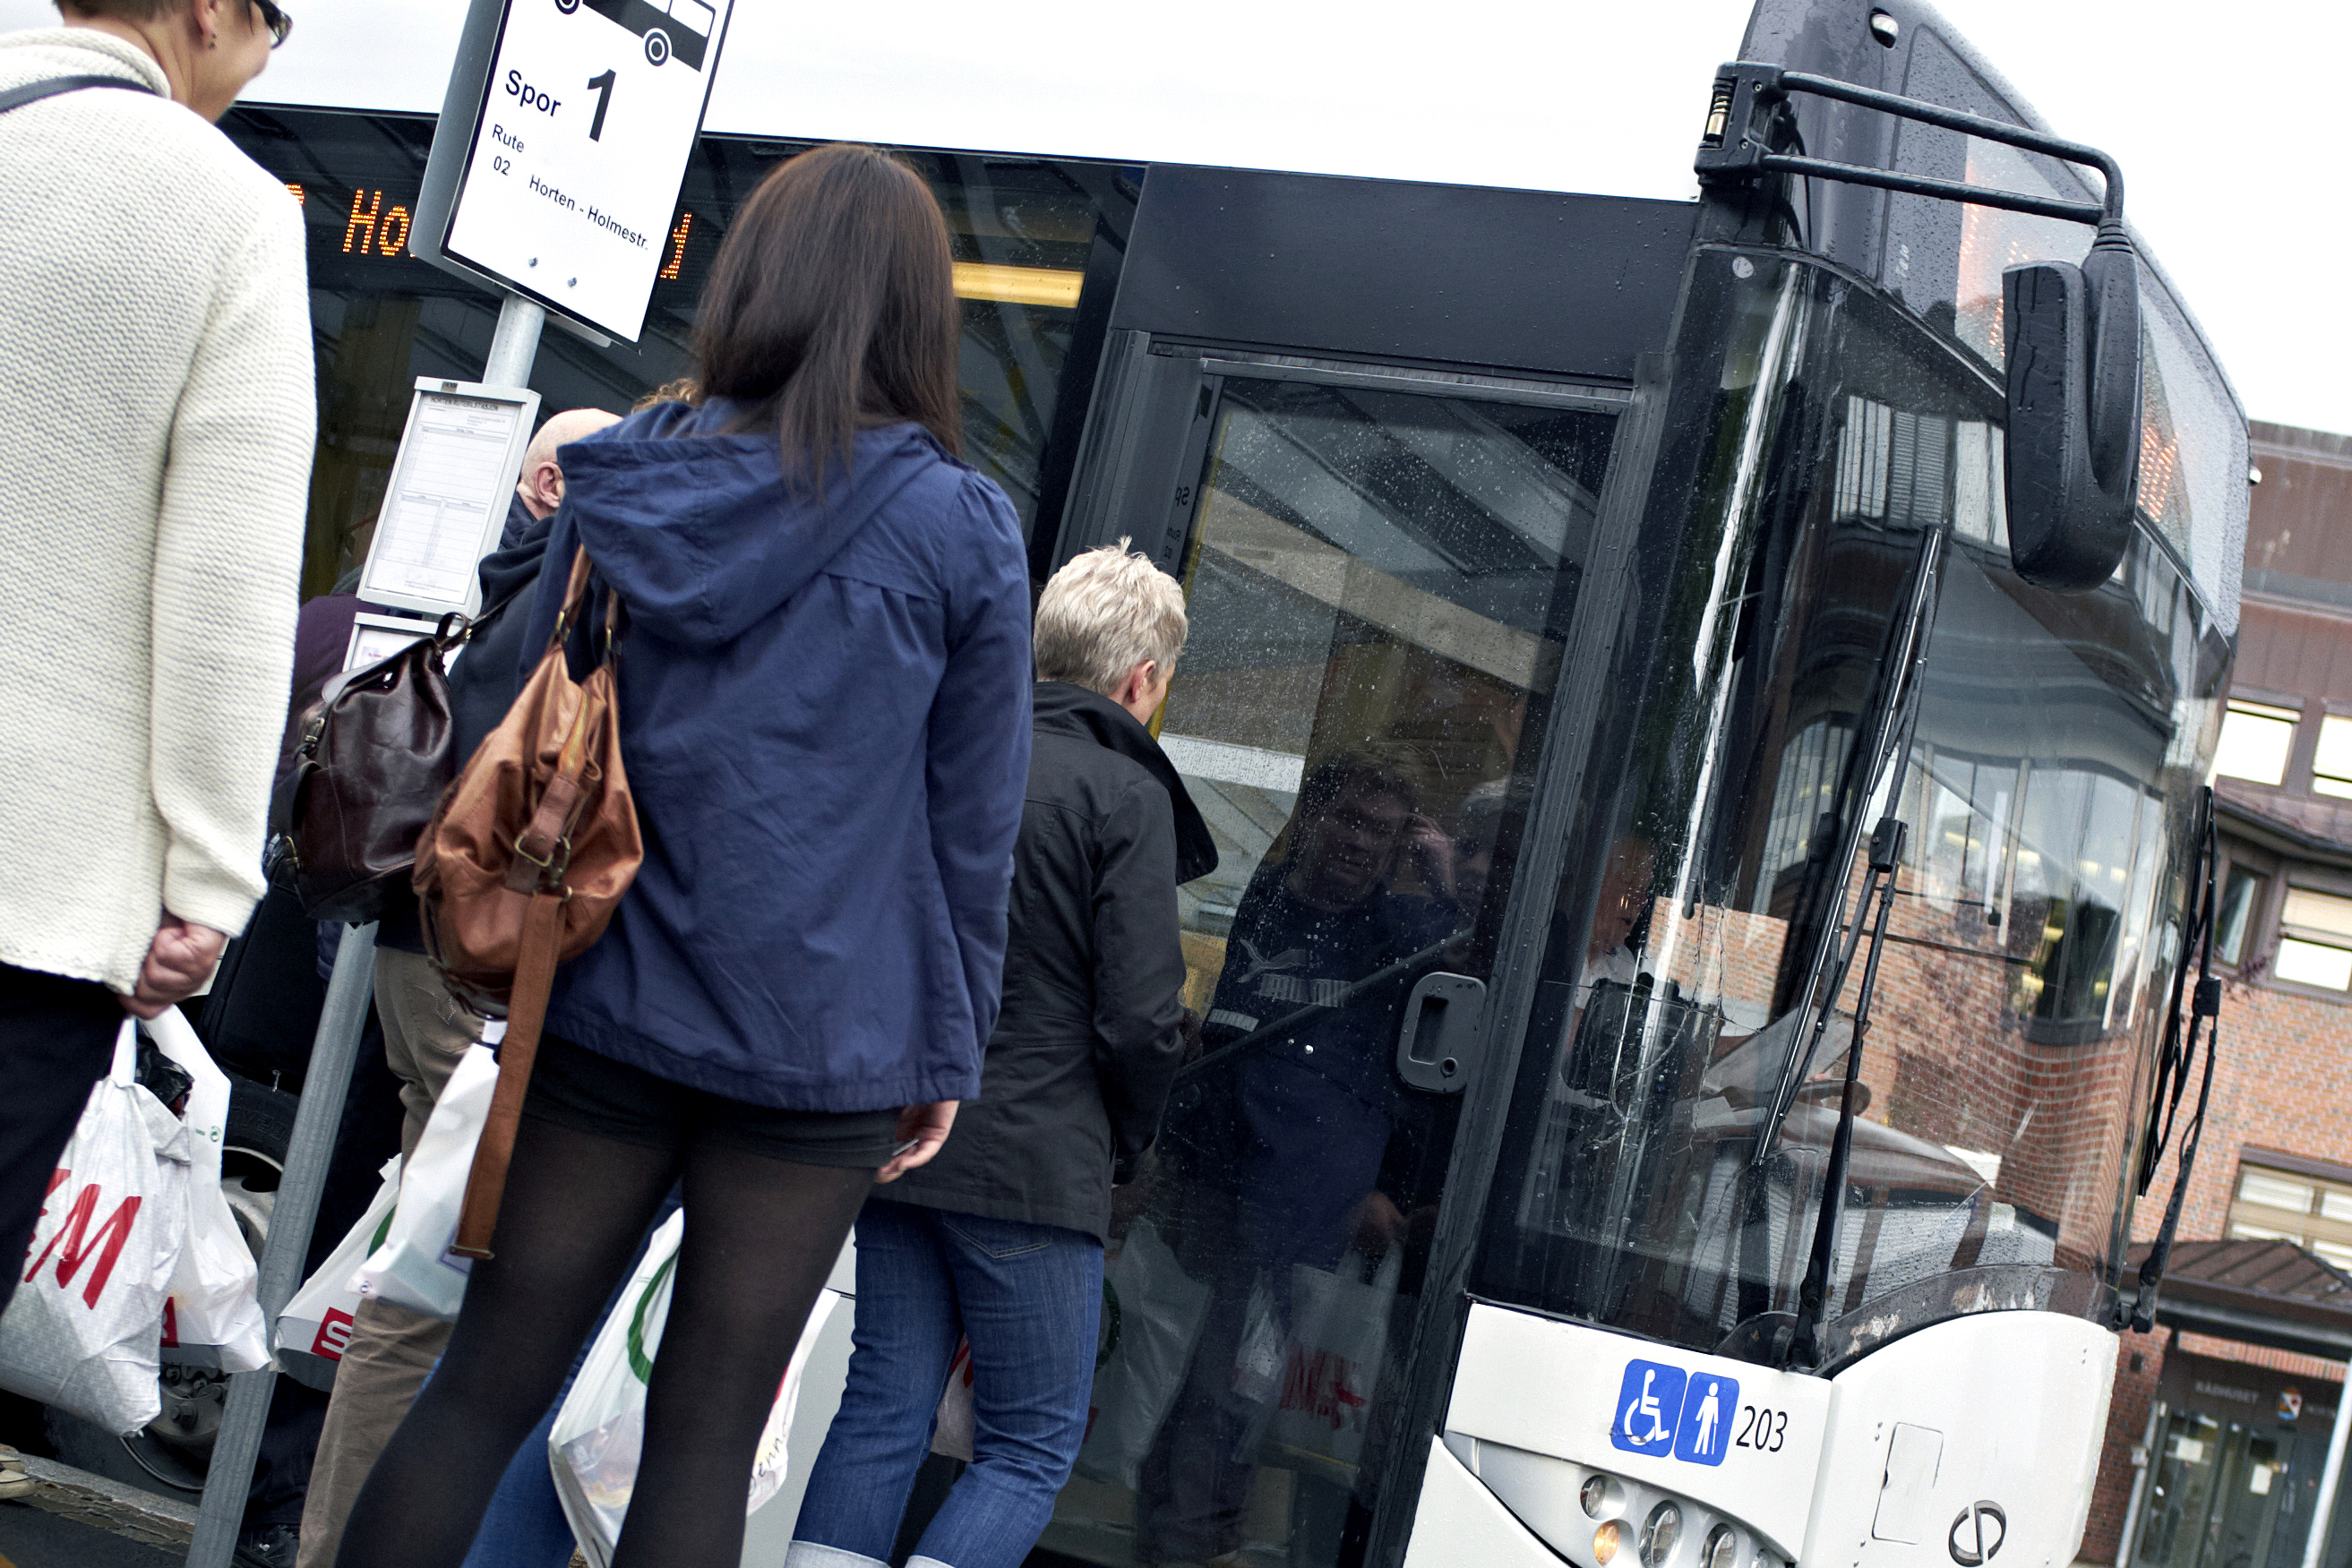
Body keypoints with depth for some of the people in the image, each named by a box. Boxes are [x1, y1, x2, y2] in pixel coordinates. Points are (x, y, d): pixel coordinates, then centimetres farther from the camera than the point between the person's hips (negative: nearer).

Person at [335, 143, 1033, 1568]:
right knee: (707, 1433, 6)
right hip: (821, 1049, -2)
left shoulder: (621, 484, 3)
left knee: (486, 1384, 11)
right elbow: (973, 825, -3)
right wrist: (949, 1048, 7)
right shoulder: (962, 527, -6)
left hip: (607, 1013, 3)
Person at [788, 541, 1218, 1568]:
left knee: (883, 1406, 14)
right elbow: (1141, 1021, -14)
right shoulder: (1124, 795, -10)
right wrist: (1122, 1148, 3)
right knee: (1032, 1445, 5)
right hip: (1036, 1165, -6)